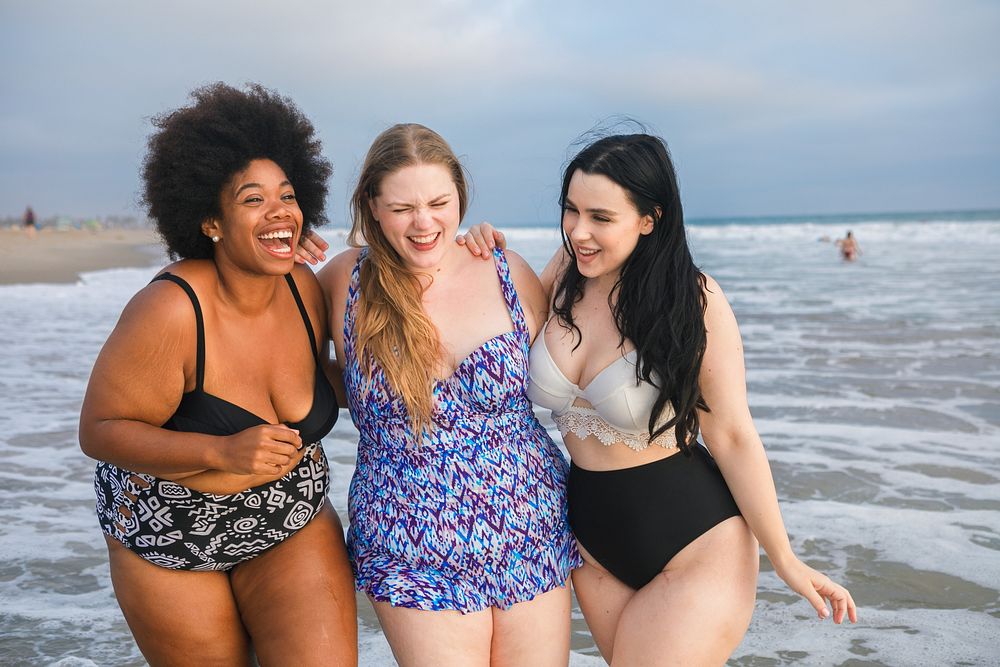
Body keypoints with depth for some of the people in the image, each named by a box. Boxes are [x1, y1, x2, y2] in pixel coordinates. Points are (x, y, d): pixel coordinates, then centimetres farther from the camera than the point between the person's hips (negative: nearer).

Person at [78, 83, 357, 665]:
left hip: (295, 528, 3)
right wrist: (223, 452, -31)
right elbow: (100, 430, -21)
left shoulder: (306, 289, -9)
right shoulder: (170, 311, -25)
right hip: (169, 541, -3)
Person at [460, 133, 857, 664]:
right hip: (592, 540, 6)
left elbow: (732, 436, -12)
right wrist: (490, 263, -2)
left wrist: (784, 559, -8)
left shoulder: (693, 300, -18)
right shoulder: (566, 272, -4)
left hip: (695, 541, -5)